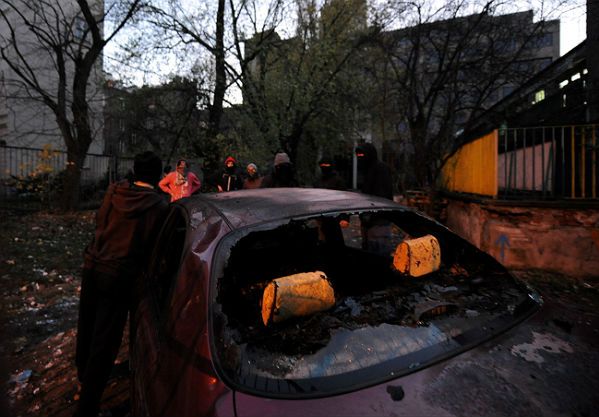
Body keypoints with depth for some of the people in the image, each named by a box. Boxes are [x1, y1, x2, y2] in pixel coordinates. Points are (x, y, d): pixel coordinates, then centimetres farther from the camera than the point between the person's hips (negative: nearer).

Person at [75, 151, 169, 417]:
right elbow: (155, 245, -7)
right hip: (120, 275, -6)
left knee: (87, 325, 25)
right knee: (105, 339, 7)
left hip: (92, 265, 6)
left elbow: (100, 221, 13)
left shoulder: (114, 191, 0)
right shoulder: (160, 205, -14)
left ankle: (83, 373, 51)